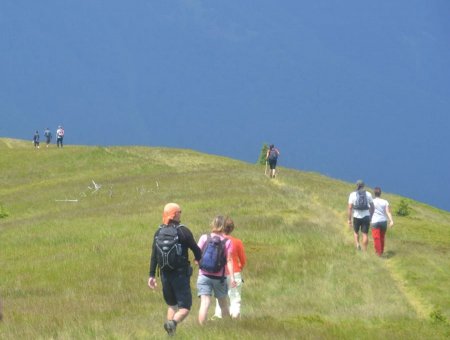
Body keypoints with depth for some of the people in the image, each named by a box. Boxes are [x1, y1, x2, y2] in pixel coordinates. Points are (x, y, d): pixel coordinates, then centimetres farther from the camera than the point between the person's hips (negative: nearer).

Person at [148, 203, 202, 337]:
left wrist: (152, 275, 6)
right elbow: (196, 249, -1)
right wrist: (199, 260, 21)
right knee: (185, 307, -2)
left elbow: (154, 256, 3)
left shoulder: (159, 232, 5)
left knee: (171, 305, 20)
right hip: (181, 274, -5)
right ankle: (173, 322, -32)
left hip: (165, 275, 5)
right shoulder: (183, 231, -8)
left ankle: (171, 334, 9)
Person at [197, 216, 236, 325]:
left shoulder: (204, 238, -2)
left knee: (205, 303, -7)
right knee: (223, 304, 17)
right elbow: (229, 260, -9)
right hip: (219, 277, 0)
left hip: (204, 275, 0)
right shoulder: (227, 242, -3)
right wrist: (232, 277, -11)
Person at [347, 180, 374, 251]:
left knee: (356, 232, 23)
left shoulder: (352, 195, -5)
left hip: (356, 217, 0)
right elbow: (372, 207, 2)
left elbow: (349, 208, -9)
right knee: (365, 234, 5)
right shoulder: (368, 194, 0)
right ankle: (364, 251, 1)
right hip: (366, 217, 0)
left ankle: (357, 244, 0)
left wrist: (349, 219, -4)